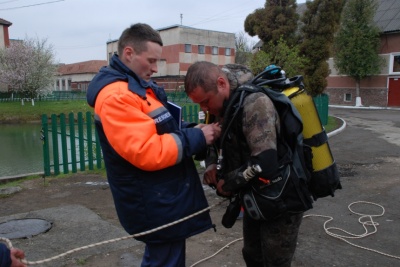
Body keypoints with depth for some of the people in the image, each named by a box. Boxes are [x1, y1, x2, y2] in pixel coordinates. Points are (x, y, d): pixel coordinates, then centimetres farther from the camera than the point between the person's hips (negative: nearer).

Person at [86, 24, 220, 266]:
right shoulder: (116, 97, -23)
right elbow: (148, 152, -30)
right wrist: (197, 138, -20)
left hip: (162, 198, 10)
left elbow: (160, 131, 17)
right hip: (156, 205, -10)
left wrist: (192, 130, -1)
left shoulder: (137, 86, 11)